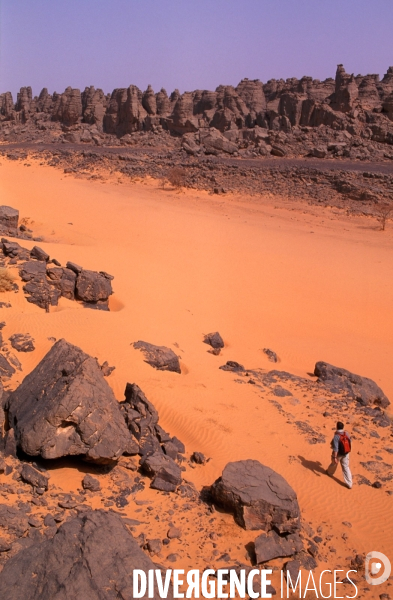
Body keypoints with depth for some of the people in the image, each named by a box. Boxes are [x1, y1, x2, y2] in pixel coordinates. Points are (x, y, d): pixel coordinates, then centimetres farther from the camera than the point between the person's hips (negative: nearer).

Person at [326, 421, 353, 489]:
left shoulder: (336, 436, -27)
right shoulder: (346, 433, -8)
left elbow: (335, 448, -29)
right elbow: (349, 442, 9)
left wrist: (334, 457, -26)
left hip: (338, 454, -4)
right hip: (346, 453, 4)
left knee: (334, 463, 24)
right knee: (346, 467, 9)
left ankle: (330, 472, 54)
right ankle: (349, 483, 5)